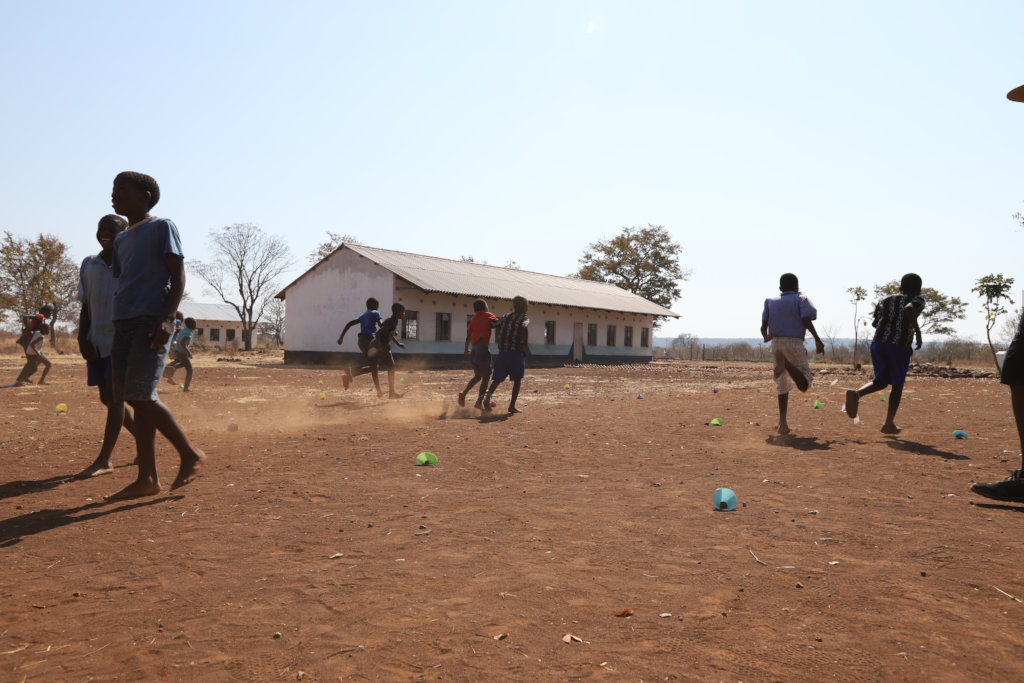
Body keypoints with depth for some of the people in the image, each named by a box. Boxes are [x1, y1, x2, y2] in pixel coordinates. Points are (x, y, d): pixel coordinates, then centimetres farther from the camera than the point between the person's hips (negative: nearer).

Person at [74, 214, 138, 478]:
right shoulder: (88, 265, 10)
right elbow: (86, 307, 10)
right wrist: (82, 340, -2)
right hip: (98, 341, 5)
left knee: (114, 396, -10)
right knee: (108, 398, 8)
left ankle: (104, 459, -8)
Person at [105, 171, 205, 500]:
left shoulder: (163, 227, 3)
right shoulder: (121, 240, 24)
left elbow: (178, 275, -5)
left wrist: (167, 318, -18)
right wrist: (119, 331, 20)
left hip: (152, 321, -8)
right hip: (123, 323, 8)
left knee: (141, 396, -16)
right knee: (133, 399, 2)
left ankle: (190, 455, 0)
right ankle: (147, 478, 5)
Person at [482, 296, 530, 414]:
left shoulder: (506, 317, 17)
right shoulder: (524, 319, 1)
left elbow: (495, 326, 9)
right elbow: (523, 327, -21)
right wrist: (526, 344, -15)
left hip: (502, 352, 4)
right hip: (516, 352, -4)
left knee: (497, 378, 6)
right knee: (517, 379, 8)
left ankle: (488, 396, -19)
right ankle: (512, 406, 5)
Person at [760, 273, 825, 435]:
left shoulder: (770, 301, 15)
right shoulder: (801, 299, 6)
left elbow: (763, 325, 7)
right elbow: (806, 319, -12)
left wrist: (766, 337, 27)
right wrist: (817, 340, -10)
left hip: (776, 344, 4)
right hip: (794, 344, -4)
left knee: (783, 386, 17)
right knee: (804, 385, -1)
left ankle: (782, 423, 3)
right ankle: (785, 363, -31)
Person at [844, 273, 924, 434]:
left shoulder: (885, 301, 17)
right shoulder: (916, 301, 3)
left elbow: (874, 323, 24)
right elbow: (909, 309, -20)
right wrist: (917, 331, -15)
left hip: (878, 343, 4)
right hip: (899, 347, -4)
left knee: (880, 382, 14)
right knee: (897, 385, 11)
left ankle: (857, 393, -18)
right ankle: (889, 424, 13)